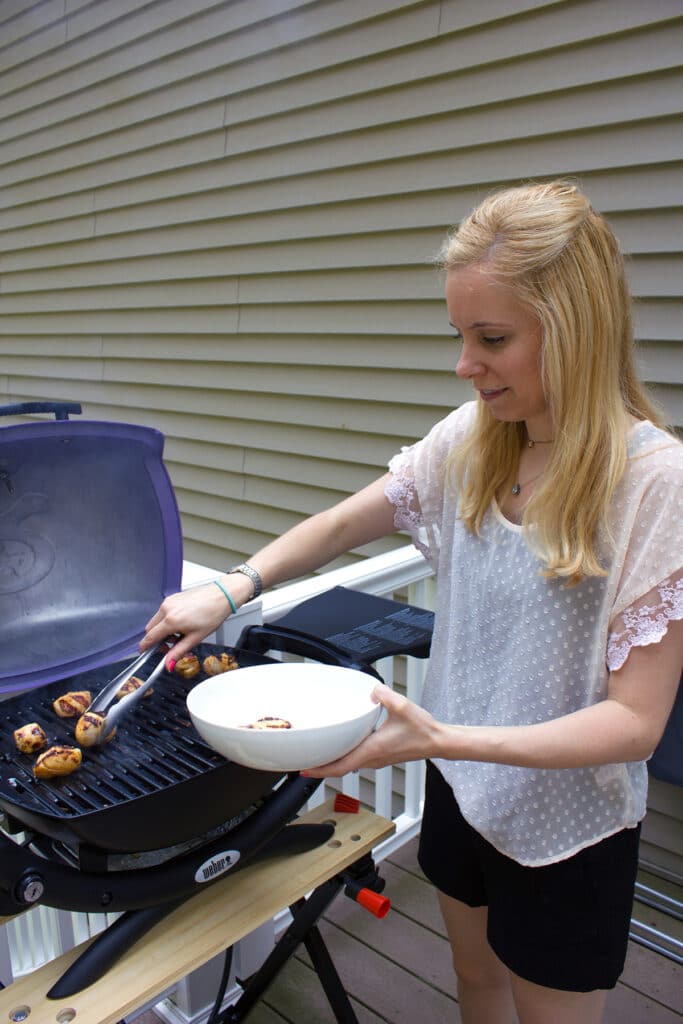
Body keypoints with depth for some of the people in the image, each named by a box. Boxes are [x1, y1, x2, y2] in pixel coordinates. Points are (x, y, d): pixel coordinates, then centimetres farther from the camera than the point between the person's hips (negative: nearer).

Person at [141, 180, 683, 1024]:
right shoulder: (470, 439, -10)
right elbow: (342, 525, 2)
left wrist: (443, 738, -34)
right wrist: (230, 590, -10)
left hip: (566, 823, -4)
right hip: (460, 787, 5)